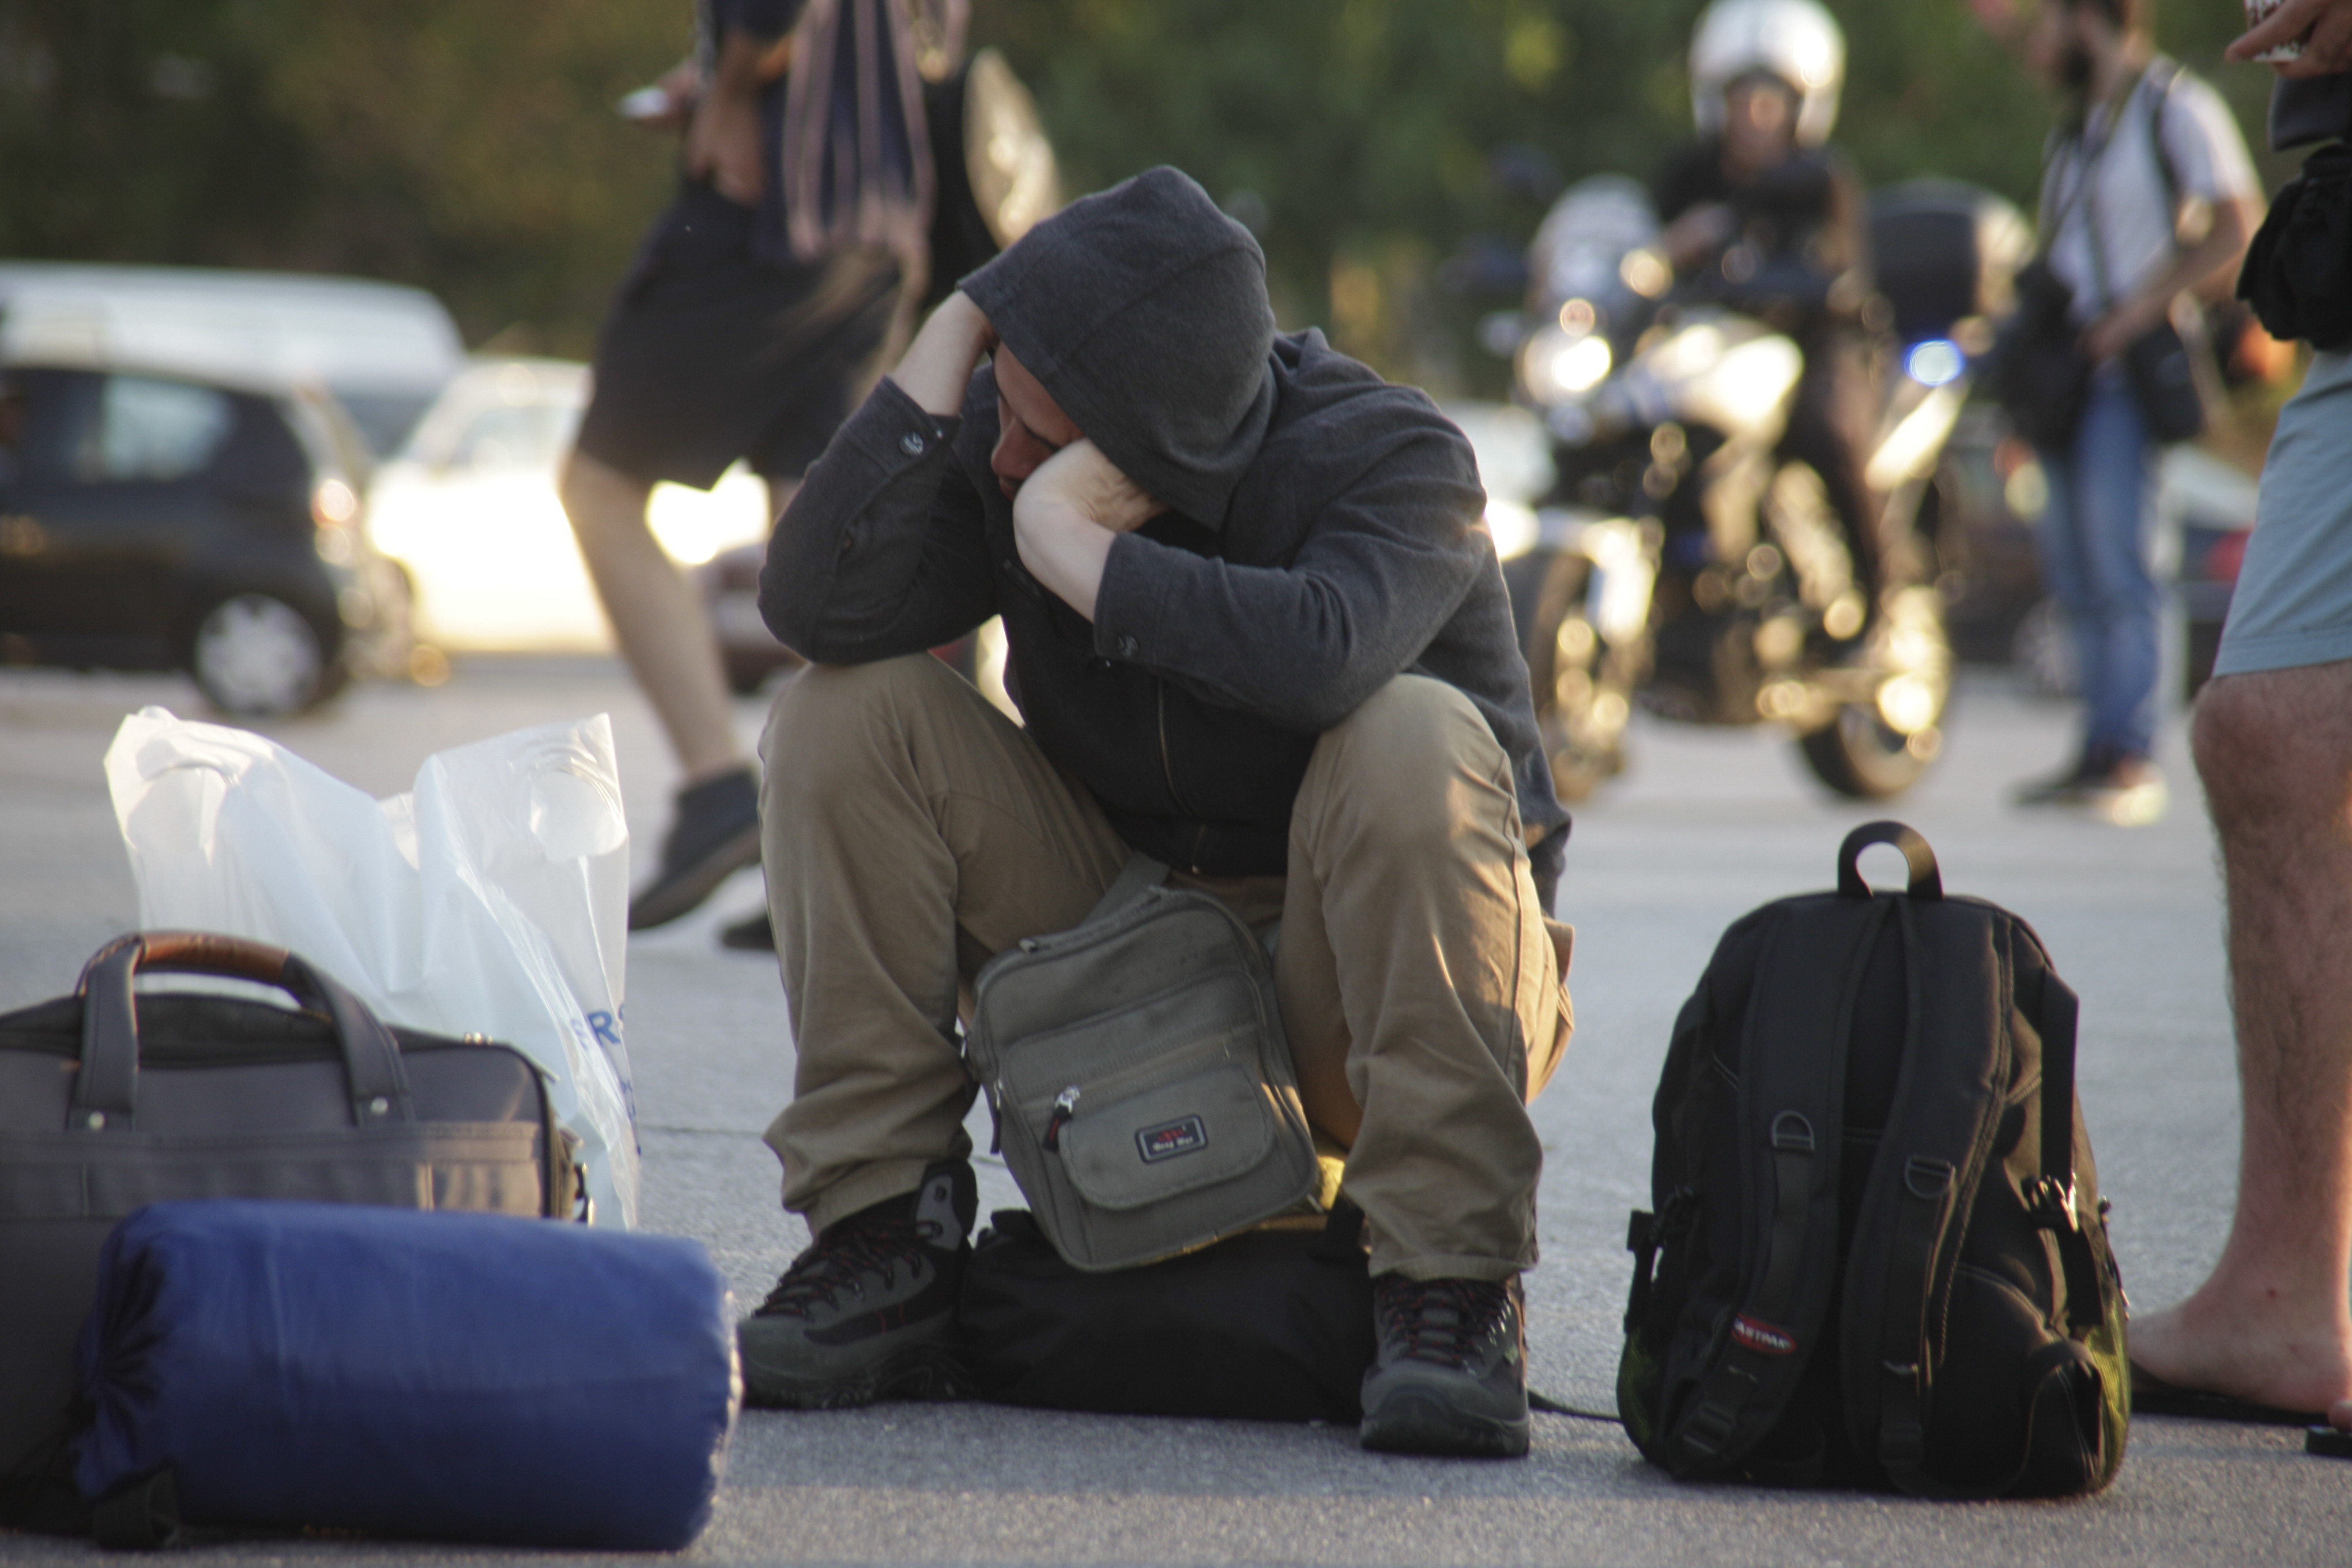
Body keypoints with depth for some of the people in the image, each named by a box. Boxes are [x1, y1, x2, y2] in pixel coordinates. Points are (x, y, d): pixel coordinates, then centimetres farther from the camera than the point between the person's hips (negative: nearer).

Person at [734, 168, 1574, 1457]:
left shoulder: (1387, 458, -20)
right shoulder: (1004, 450, -7)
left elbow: (1328, 650, -44)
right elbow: (817, 610, -22)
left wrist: (1073, 546, -34)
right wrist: (943, 351, -24)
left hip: (1345, 992, -4)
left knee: (1412, 739, -36)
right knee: (846, 718, -14)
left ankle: (1450, 1300, -30)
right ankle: (883, 1245, -12)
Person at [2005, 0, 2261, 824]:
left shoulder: (2177, 106, -5)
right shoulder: (2079, 123, 20)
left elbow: (2237, 232, -11)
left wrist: (2139, 311, -16)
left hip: (2129, 374, -8)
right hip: (2067, 376, 8)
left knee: (2119, 566, -12)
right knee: (2074, 570, 5)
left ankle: (2130, 761, -13)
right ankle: (2099, 752, 7)